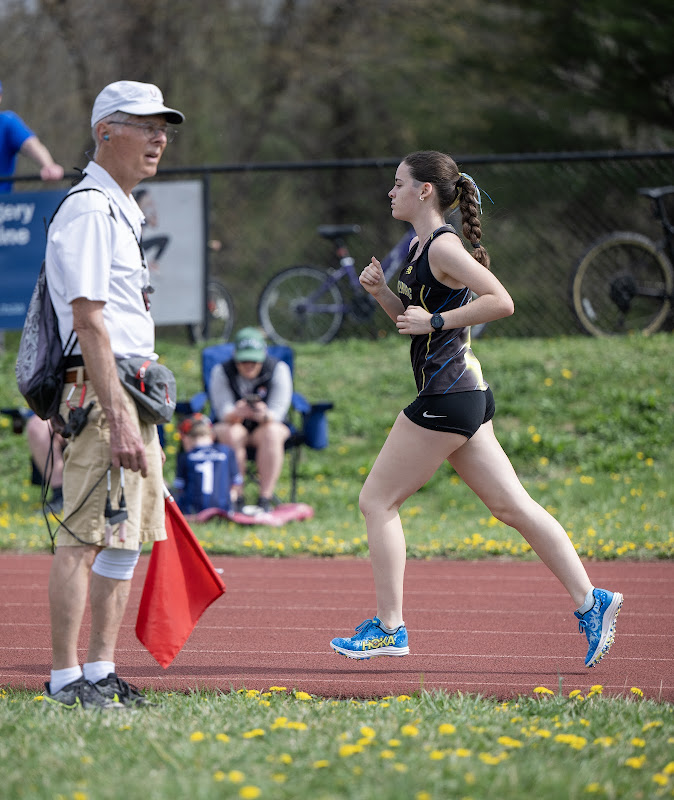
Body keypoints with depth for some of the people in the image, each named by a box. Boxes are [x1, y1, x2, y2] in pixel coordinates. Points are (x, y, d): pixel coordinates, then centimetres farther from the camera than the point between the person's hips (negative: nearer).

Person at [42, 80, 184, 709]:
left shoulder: (122, 210, 20)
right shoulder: (88, 209, -12)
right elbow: (88, 322, -19)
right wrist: (118, 419, -24)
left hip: (133, 393, 10)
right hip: (99, 392, -10)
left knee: (126, 537, 11)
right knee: (87, 535, -11)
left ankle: (100, 672, 16)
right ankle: (65, 677, -11)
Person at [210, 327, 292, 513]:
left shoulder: (279, 370, -13)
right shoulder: (221, 372, -12)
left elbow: (277, 413, -19)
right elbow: (223, 413, -20)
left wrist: (264, 416, -44)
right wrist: (238, 413, -45)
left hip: (267, 425, 0)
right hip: (230, 424, 0)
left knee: (271, 433, -35)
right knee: (232, 435, -35)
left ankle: (265, 498, -35)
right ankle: (236, 497, -33)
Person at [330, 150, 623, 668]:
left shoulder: (444, 247, -14)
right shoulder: (421, 247, 15)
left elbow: (500, 302, -23)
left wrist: (435, 321, -20)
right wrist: (381, 292, 9)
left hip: (446, 399, -10)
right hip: (465, 395, 10)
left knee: (377, 501, -2)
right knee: (511, 506, 8)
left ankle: (389, 629, 1)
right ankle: (590, 601, 6)